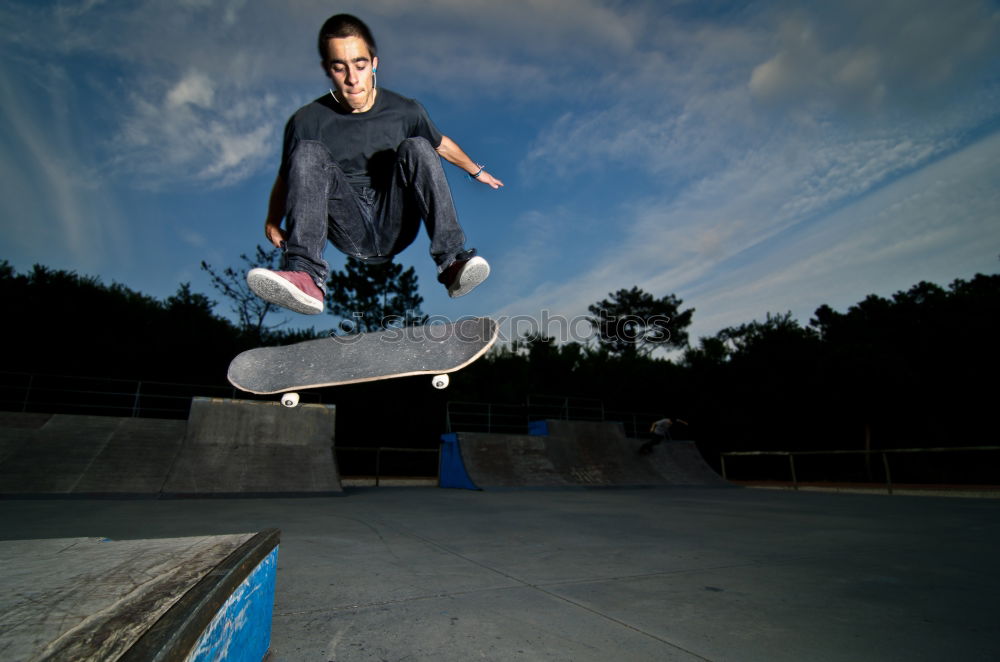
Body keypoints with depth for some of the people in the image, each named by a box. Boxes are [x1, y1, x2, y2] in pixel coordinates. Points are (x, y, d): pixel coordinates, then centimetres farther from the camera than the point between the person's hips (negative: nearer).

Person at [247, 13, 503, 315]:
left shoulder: (405, 111, 0)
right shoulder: (307, 121, -5)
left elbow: (442, 144, 17)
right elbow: (287, 177, 6)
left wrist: (476, 171, 30)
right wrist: (272, 222, -7)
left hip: (397, 226, 1)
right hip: (350, 233, 0)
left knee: (416, 147, -20)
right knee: (307, 152, -21)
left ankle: (452, 261, -32)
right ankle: (307, 277, -39)